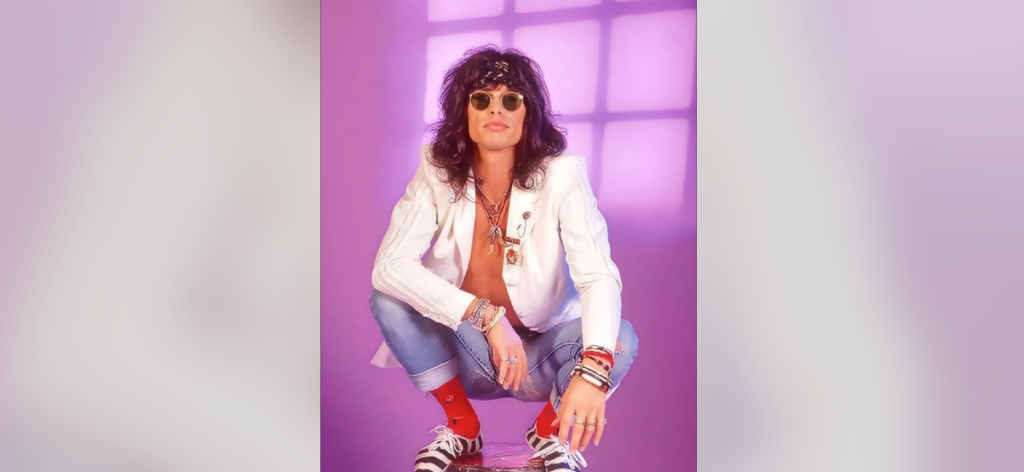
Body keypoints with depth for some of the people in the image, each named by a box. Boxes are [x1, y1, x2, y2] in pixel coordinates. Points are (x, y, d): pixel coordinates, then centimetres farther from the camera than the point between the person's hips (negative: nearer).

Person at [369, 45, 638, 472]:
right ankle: (461, 425, 0)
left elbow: (599, 276, -29)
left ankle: (550, 430, 3)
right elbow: (390, 265, -25)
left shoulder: (560, 173, -18)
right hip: (465, 351, 2)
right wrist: (486, 315, -36)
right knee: (388, 299, -23)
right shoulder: (438, 173, -14)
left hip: (542, 352, -1)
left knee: (620, 340, -29)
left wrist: (592, 370, -48)